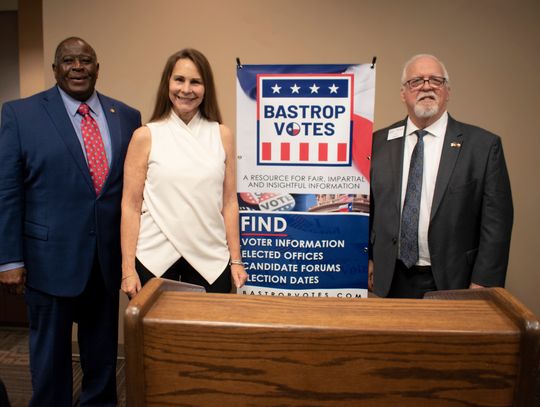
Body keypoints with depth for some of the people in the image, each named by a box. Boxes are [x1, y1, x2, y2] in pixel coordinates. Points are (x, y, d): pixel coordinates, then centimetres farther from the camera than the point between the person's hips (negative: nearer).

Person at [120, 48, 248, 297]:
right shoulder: (146, 137, 0)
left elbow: (229, 201, 6)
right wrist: (128, 269, -3)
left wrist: (236, 260, 5)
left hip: (210, 260, 1)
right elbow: (131, 206, 0)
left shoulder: (222, 135, 4)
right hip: (156, 258, -1)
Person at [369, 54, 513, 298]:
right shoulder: (379, 142, 2)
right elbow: (367, 208, 5)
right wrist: (367, 259, 2)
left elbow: (496, 221, -6)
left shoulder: (483, 145, -5)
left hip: (452, 283, -1)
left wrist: (483, 284, -9)